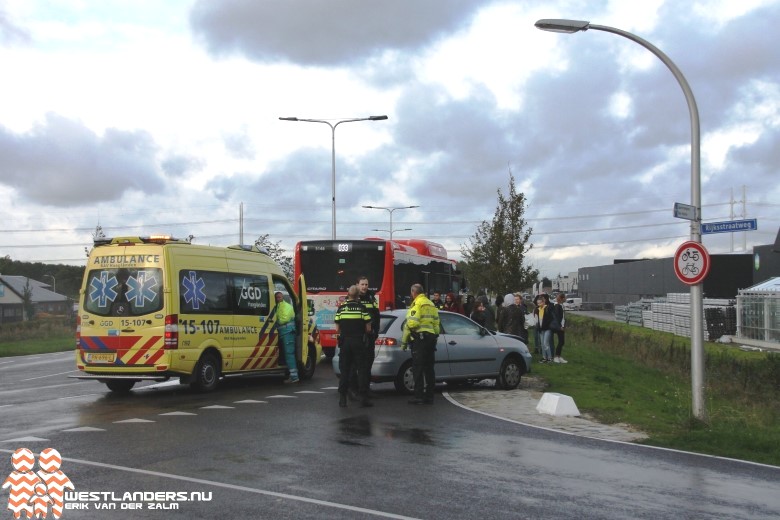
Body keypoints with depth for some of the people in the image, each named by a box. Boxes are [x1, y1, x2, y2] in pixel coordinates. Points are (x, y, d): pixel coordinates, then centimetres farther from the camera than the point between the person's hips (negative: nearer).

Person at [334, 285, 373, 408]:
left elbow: (337, 329, 1)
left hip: (344, 342, 2)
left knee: (344, 370, 7)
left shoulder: (341, 308, 1)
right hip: (359, 342, -2)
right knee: (361, 370, 4)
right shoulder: (362, 308, -4)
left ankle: (342, 398, 6)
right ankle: (363, 398, 1)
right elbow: (368, 329, -4)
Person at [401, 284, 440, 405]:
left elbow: (411, 324, -16)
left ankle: (419, 396, -9)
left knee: (418, 368, -7)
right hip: (431, 338, 8)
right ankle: (429, 396, 11)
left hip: (419, 339, -8)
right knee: (429, 368, 9)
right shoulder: (431, 304, 19)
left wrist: (404, 341, -10)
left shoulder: (417, 304, -8)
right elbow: (436, 323, 19)